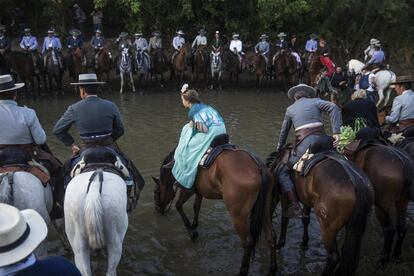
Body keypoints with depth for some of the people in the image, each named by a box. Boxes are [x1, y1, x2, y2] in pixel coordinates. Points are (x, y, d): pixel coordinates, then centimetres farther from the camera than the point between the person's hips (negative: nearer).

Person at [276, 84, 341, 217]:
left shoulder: (290, 109, 20)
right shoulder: (316, 101, 17)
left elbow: (283, 132, 27)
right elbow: (333, 107, -2)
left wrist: (279, 148, 43)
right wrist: (336, 132, -7)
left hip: (304, 144, -2)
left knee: (283, 173, 7)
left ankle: (295, 206, -7)